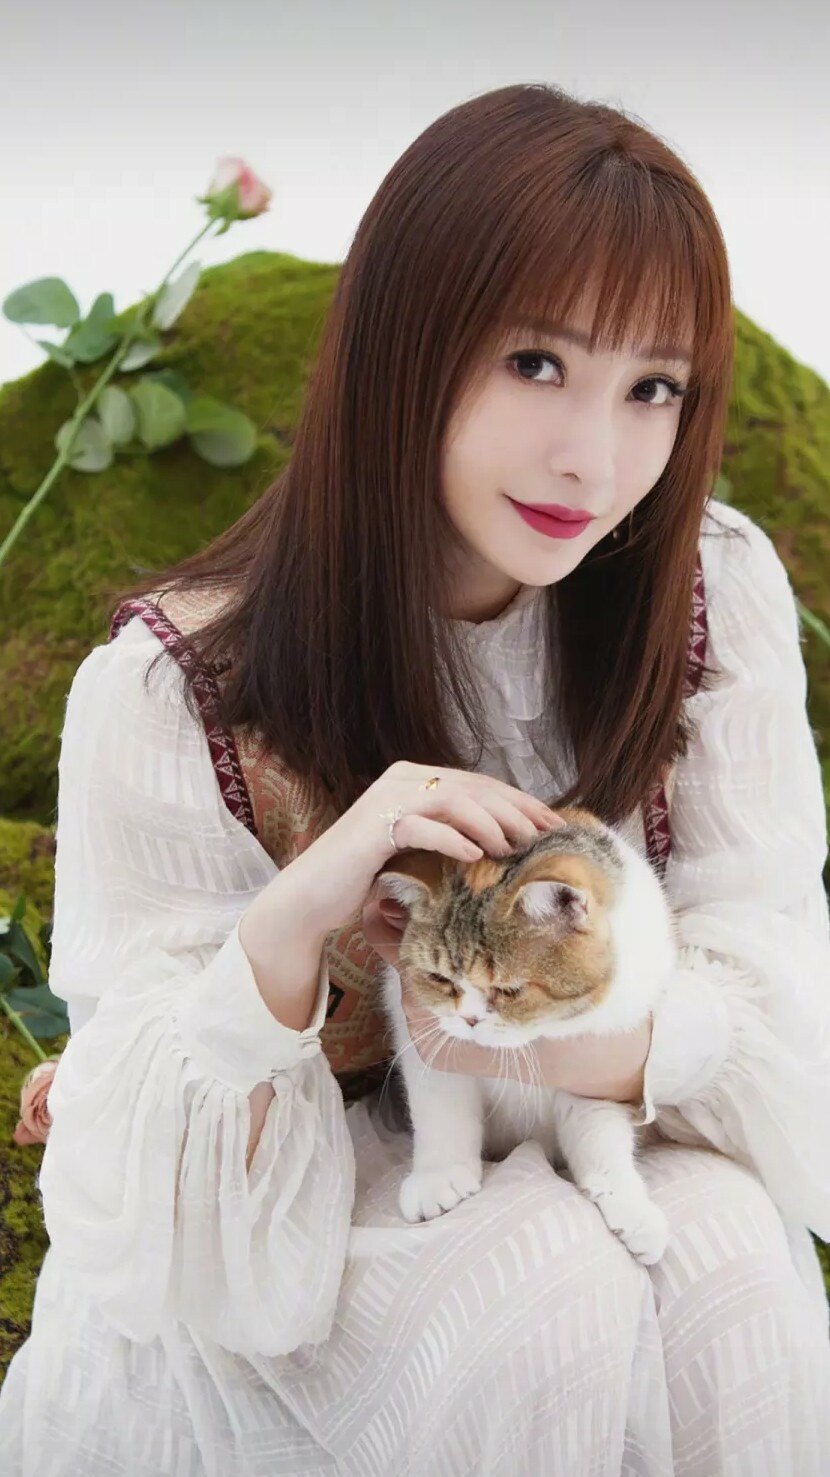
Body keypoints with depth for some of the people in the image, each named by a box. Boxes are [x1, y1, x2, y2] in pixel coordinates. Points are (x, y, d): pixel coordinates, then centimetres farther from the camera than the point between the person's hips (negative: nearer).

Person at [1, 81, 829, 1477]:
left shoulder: (717, 594, -12)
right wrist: (294, 916, -38)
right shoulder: (166, 696, -20)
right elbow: (170, 1203, -18)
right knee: (556, 1287, -30)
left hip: (609, 1154, 3)